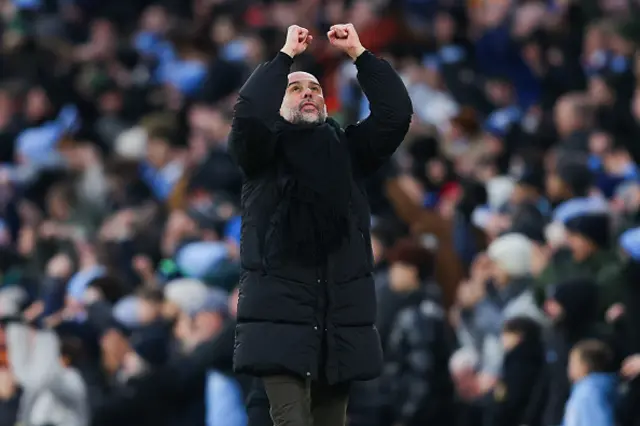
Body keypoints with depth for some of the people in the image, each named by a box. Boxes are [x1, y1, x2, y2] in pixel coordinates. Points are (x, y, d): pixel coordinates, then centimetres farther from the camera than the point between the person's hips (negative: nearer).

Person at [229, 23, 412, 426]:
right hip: (281, 306, -4)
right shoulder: (263, 149, 9)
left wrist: (359, 53, 3)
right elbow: (251, 111, -12)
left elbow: (397, 113, 4)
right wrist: (286, 55, -3)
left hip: (342, 310, 4)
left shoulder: (348, 147, 18)